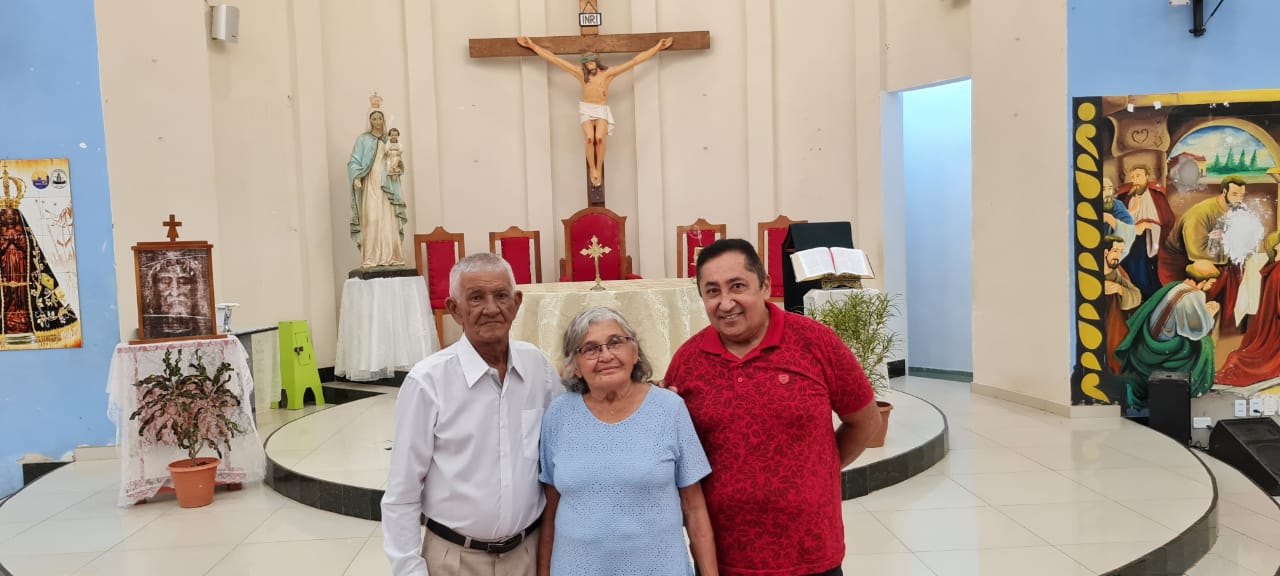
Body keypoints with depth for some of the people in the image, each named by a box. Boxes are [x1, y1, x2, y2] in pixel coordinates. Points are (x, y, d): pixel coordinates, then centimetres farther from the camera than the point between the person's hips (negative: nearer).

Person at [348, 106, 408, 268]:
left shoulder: (388, 140, 17)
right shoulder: (362, 139, 5)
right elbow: (354, 161, -2)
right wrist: (356, 177, -18)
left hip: (386, 186, 4)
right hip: (370, 184, -4)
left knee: (388, 220, -2)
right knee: (371, 219, -12)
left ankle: (389, 257, 0)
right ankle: (370, 259, -13)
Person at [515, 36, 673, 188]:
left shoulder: (608, 73, -1)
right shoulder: (581, 73, 2)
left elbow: (634, 61, 0)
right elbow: (553, 59, 2)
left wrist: (657, 48, -1)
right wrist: (532, 46, 3)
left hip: (602, 110, 0)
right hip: (586, 109, 0)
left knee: (600, 138, -27)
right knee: (590, 138, -26)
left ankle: (599, 169, -12)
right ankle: (592, 169, -10)